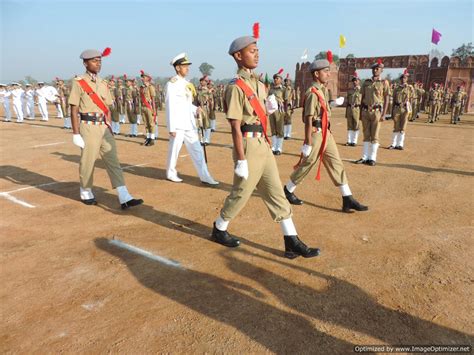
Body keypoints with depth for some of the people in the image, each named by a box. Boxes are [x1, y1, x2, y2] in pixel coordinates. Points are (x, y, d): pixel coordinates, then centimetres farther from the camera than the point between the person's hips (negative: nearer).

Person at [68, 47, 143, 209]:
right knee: (87, 162, 5)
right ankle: (86, 193, 27)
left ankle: (124, 198, 0)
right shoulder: (79, 82, -5)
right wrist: (76, 133, -12)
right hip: (88, 127, -6)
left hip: (104, 127, 6)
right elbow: (74, 109, -8)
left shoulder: (103, 83, 13)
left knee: (113, 161, 1)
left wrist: (110, 127, 13)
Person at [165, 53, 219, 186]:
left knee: (197, 150, 6)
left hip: (189, 124, 8)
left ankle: (205, 177, 10)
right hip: (178, 124, -7)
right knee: (174, 150, 5)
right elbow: (170, 106, -13)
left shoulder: (187, 84, 14)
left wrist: (196, 109, 0)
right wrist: (172, 127, -16)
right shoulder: (172, 84, -9)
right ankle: (171, 173, 24)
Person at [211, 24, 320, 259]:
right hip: (249, 145, -8)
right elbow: (236, 127, -17)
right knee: (241, 193, 6)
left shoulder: (259, 84, 13)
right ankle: (219, 230, 31)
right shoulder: (236, 87, -13)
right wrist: (241, 160, -20)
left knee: (276, 193, 8)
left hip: (263, 145, 8)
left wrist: (266, 144, 18)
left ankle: (292, 243, 15)